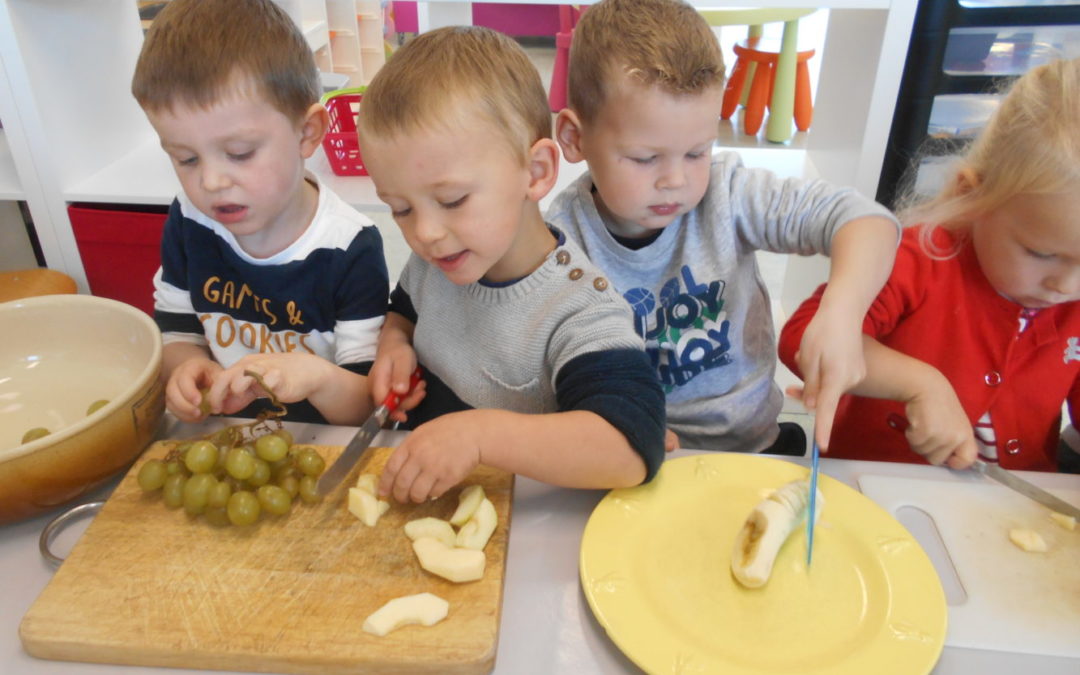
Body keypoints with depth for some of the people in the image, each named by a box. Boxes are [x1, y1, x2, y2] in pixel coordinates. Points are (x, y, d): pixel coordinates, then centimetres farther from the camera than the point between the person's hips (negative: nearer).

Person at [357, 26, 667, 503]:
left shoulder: (577, 312, -24)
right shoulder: (430, 263, -2)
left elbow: (634, 448, -34)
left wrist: (479, 432, -40)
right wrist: (394, 344, -2)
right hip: (420, 502, 5)